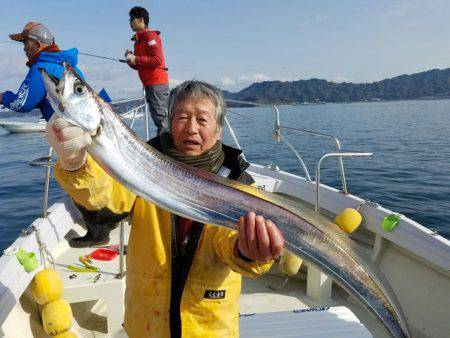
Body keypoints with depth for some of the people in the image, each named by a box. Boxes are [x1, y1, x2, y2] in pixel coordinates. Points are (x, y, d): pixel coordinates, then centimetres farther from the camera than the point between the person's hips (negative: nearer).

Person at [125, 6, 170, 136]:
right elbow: (139, 66, 25)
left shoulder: (150, 36, -6)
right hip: (150, 84, 10)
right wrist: (131, 59, 6)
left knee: (160, 116, -12)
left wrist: (136, 59, -15)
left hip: (156, 83, -10)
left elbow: (157, 60, -19)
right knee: (157, 115, 11)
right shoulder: (139, 39, 21)